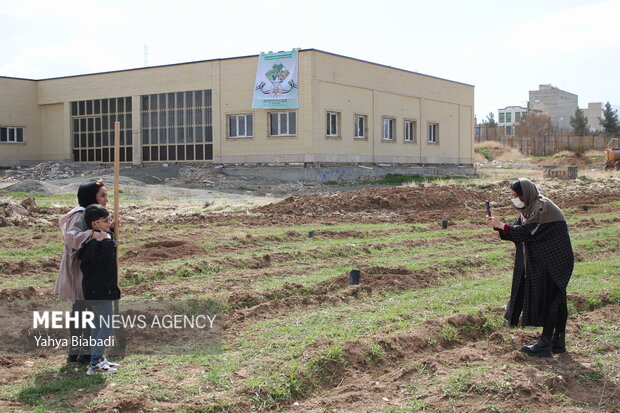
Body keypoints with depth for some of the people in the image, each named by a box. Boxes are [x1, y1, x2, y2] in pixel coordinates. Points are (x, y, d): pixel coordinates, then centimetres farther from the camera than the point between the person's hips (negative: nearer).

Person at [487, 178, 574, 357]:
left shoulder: (543, 208, -17)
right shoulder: (530, 208, 12)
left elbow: (527, 232, -23)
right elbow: (517, 230, 10)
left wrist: (501, 226, -19)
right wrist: (498, 226, -5)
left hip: (553, 261, -9)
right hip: (541, 261, 9)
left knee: (548, 299, -7)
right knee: (557, 300, 12)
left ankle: (545, 344, -3)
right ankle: (558, 342, 19)